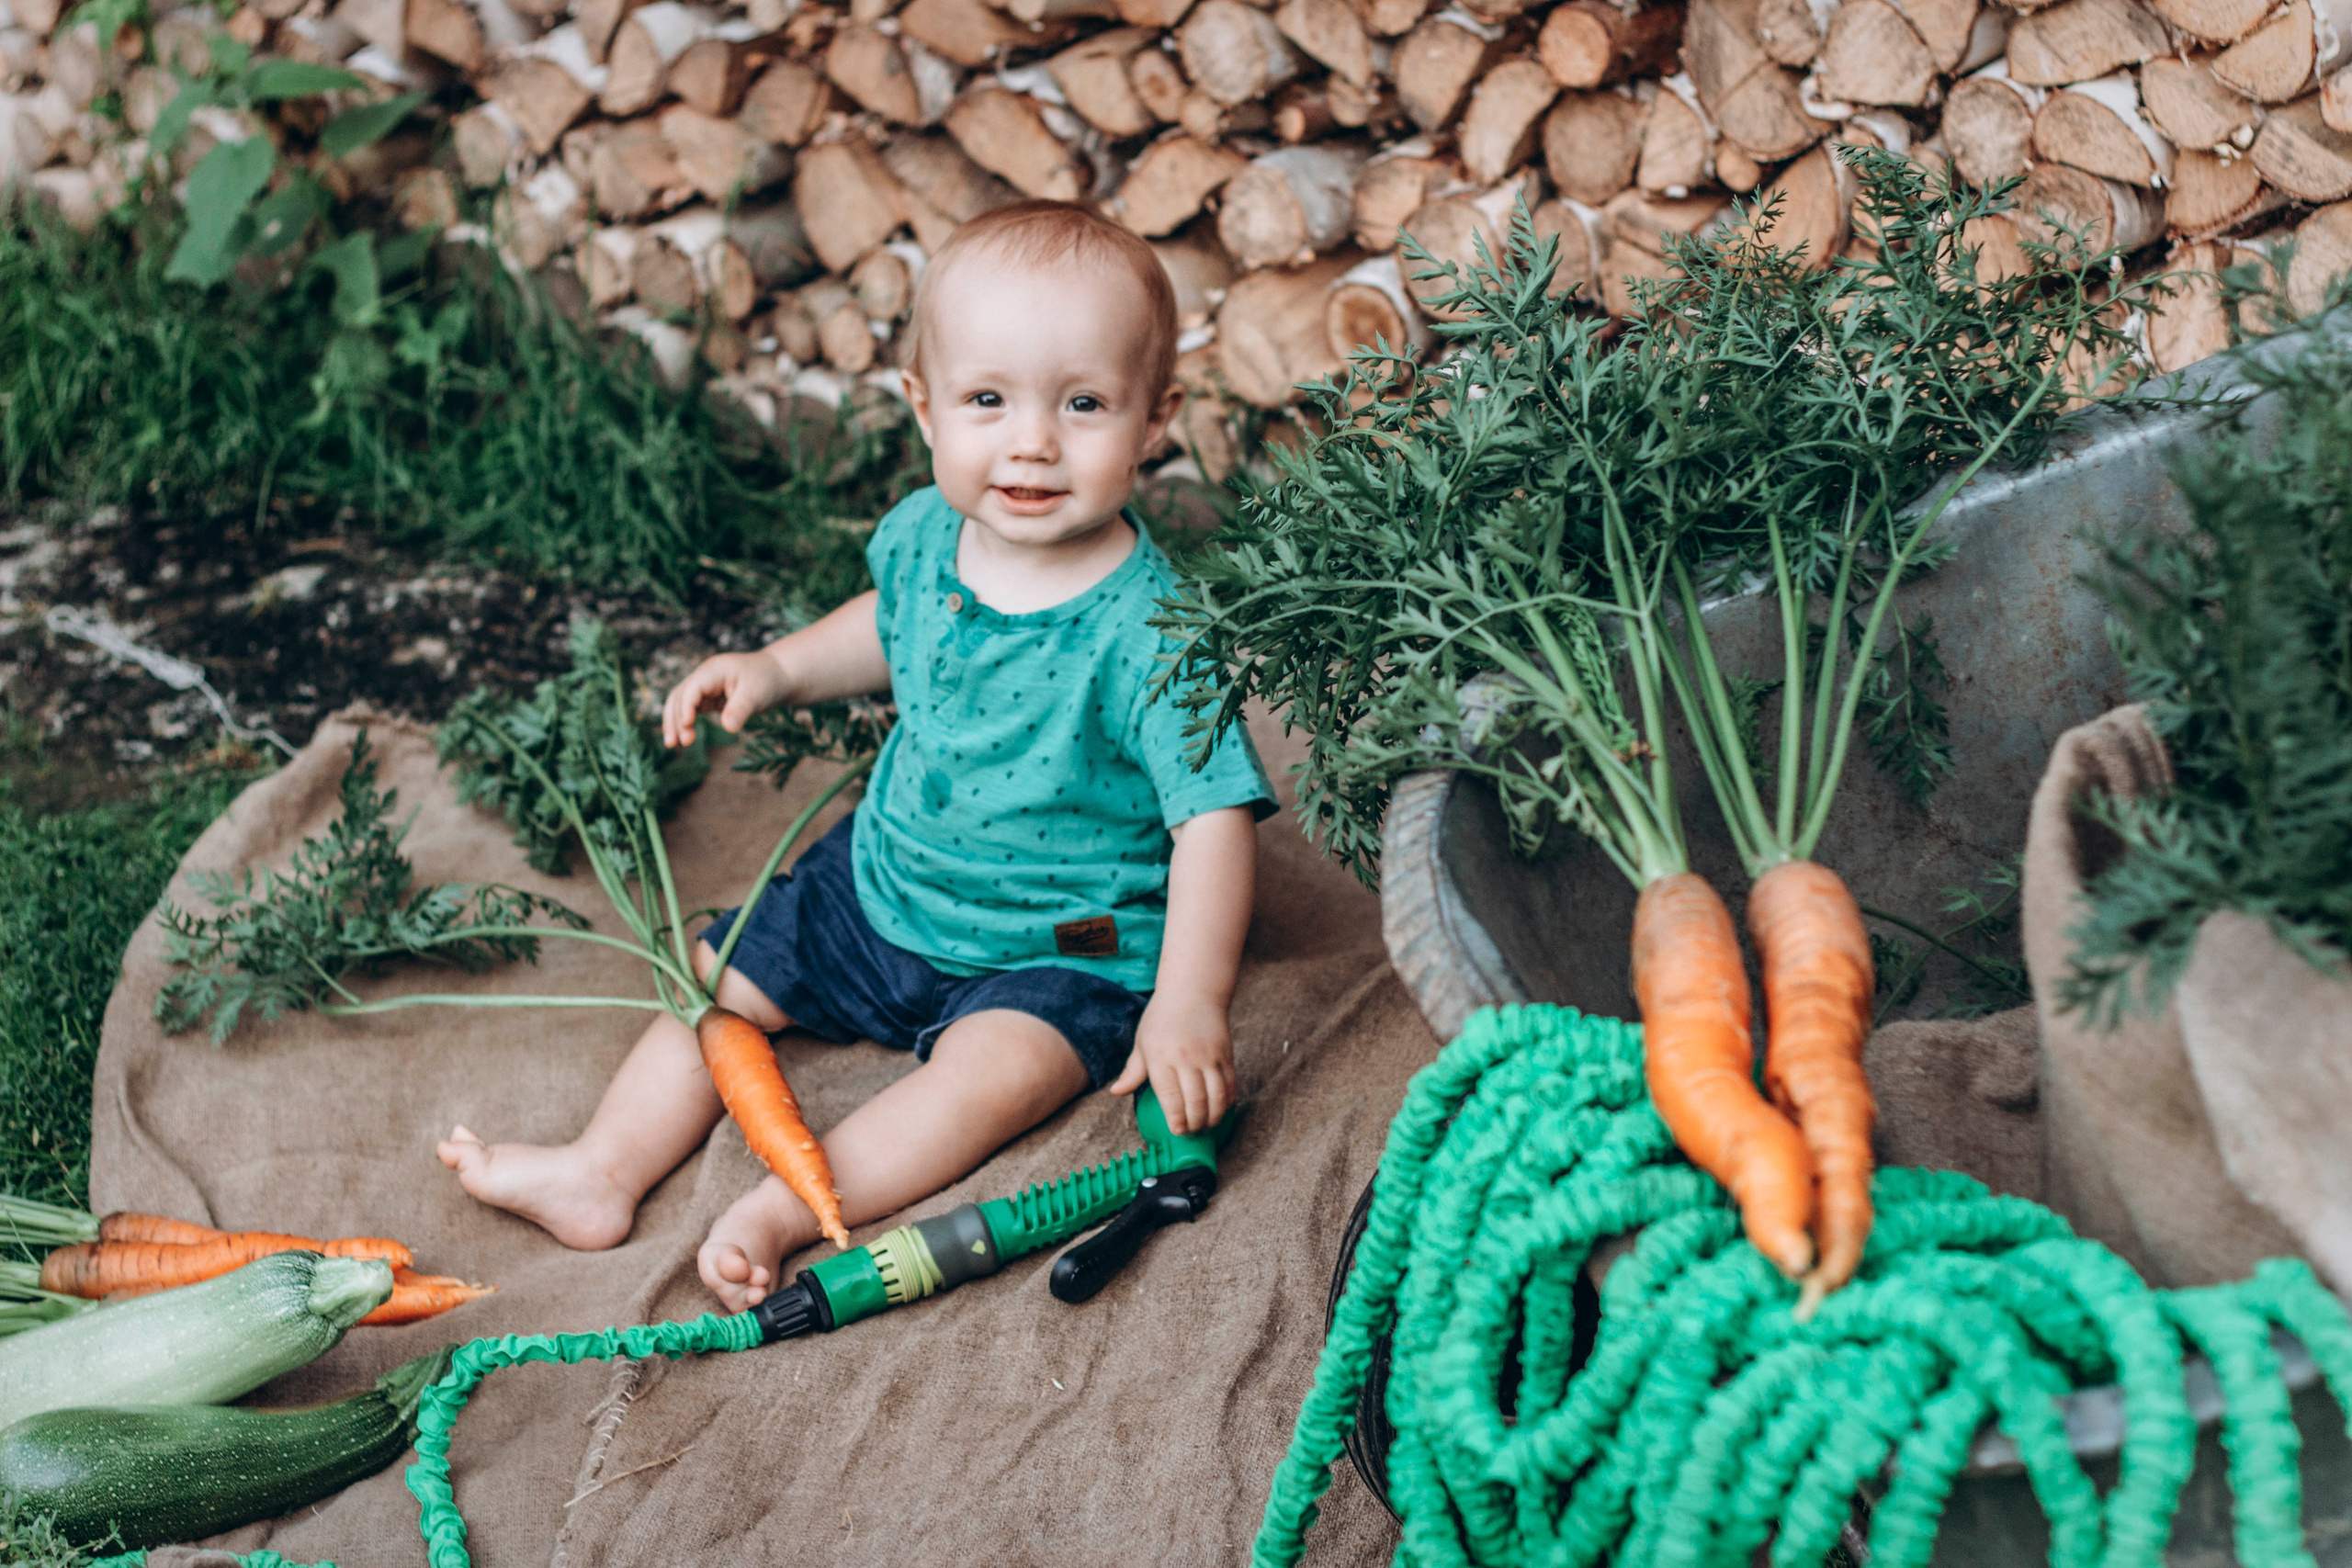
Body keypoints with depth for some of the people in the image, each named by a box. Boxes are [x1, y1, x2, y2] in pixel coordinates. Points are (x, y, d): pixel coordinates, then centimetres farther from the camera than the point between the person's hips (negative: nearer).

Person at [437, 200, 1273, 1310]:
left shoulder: (1146, 630, -29)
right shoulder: (925, 533, -8)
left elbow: (1215, 816, -27)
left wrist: (1190, 1002, -34)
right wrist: (777, 669, 4)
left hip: (1058, 945, -7)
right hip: (884, 879, 7)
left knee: (996, 1068, -30)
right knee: (720, 973, 6)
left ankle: (785, 1208, -32)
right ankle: (603, 1174, 7)